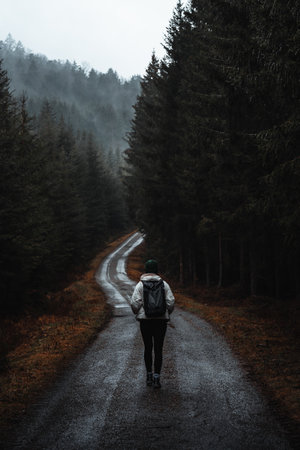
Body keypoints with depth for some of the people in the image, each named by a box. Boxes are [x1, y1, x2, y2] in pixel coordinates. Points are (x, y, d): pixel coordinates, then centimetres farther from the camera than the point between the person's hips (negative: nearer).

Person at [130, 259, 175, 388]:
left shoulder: (140, 285, -2)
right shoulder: (164, 284, 0)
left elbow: (134, 303, -10)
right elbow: (171, 301, -5)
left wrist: (138, 314, 9)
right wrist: (166, 314, 13)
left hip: (145, 320, 0)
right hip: (161, 320, 0)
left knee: (147, 348, 13)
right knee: (158, 349, 2)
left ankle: (149, 376, 18)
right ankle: (156, 378, -5)